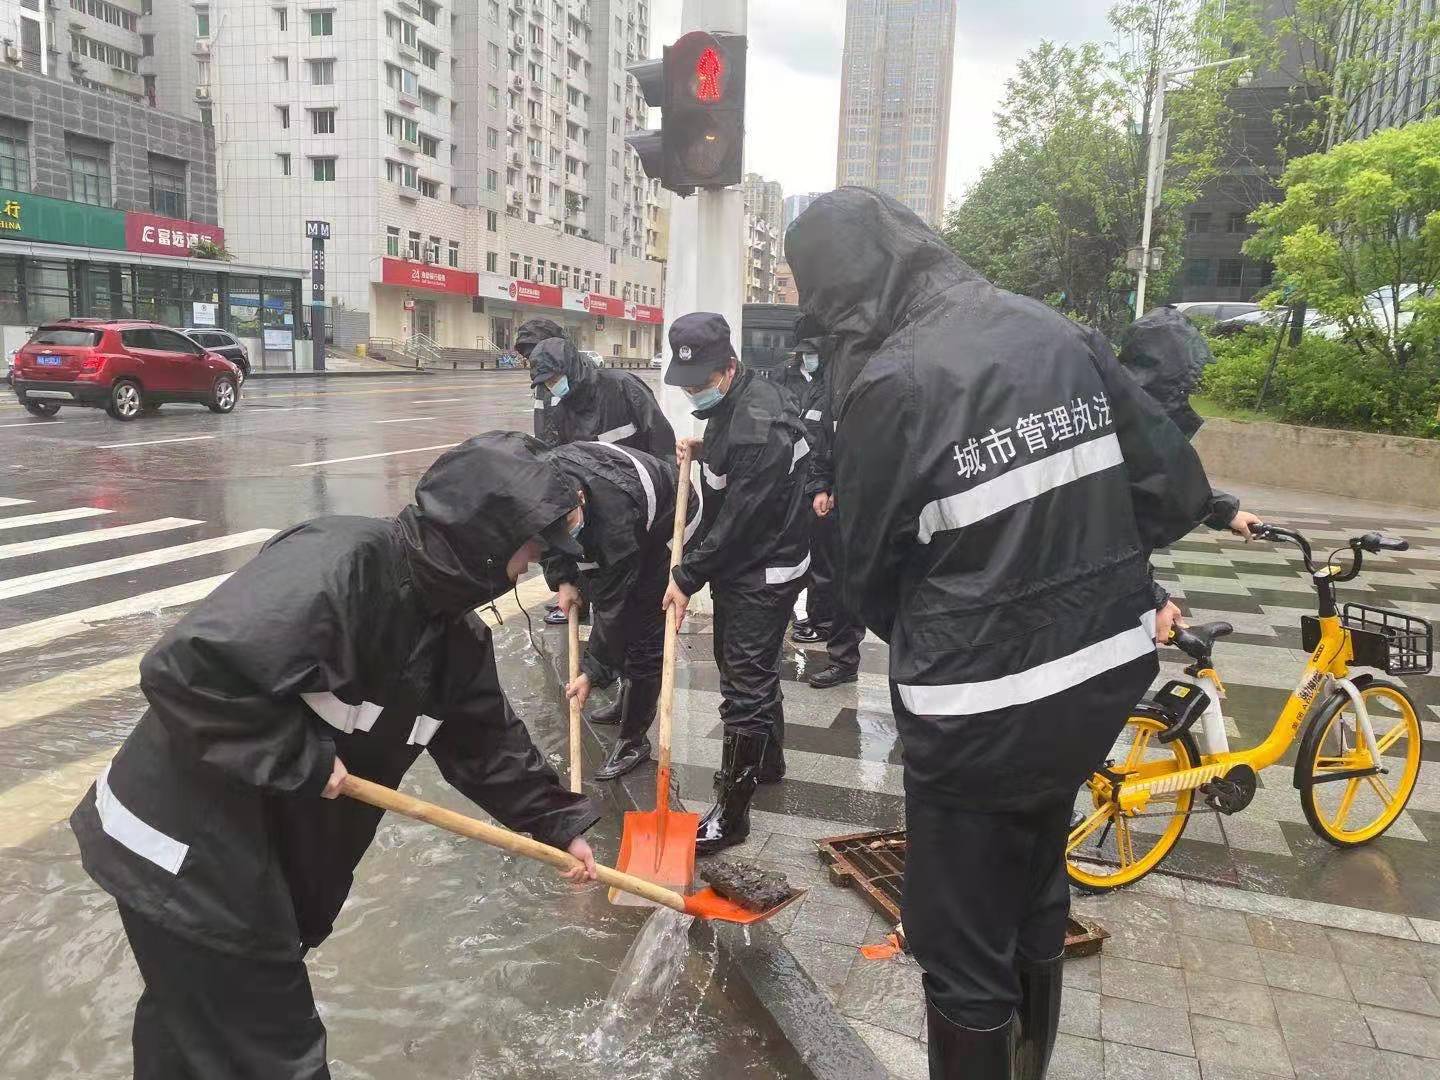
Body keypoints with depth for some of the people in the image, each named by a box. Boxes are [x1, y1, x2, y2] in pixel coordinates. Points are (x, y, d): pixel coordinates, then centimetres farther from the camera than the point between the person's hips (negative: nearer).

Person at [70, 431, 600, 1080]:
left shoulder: (456, 634, -1)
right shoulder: (334, 565, -30)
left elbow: (487, 741, 12)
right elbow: (185, 670, -34)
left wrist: (559, 823, 12)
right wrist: (302, 760, -25)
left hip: (269, 850, 8)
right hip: (185, 852, -8)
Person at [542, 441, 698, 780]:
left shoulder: (616, 521, -45)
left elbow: (613, 605, -33)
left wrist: (590, 672, -23)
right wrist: (561, 579, -12)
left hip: (665, 532, -7)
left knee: (643, 637, -8)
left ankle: (632, 741, 5)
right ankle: (629, 698, 42)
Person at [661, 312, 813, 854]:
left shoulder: (758, 427, -28)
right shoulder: (733, 402, 4)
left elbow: (738, 520, -25)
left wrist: (688, 576, -17)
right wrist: (705, 451, 6)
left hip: (764, 573, -10)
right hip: (740, 564, 10)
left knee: (745, 686, -4)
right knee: (749, 669, 23)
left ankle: (731, 812, 6)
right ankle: (767, 760, 43)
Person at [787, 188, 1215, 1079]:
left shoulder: (888, 382, -17)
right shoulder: (1057, 331, 0)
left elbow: (871, 573, -6)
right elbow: (1176, 488, 3)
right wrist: (1090, 575, 13)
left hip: (985, 705, -7)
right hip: (1107, 670, 8)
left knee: (963, 944, 13)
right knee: (1035, 895, 29)